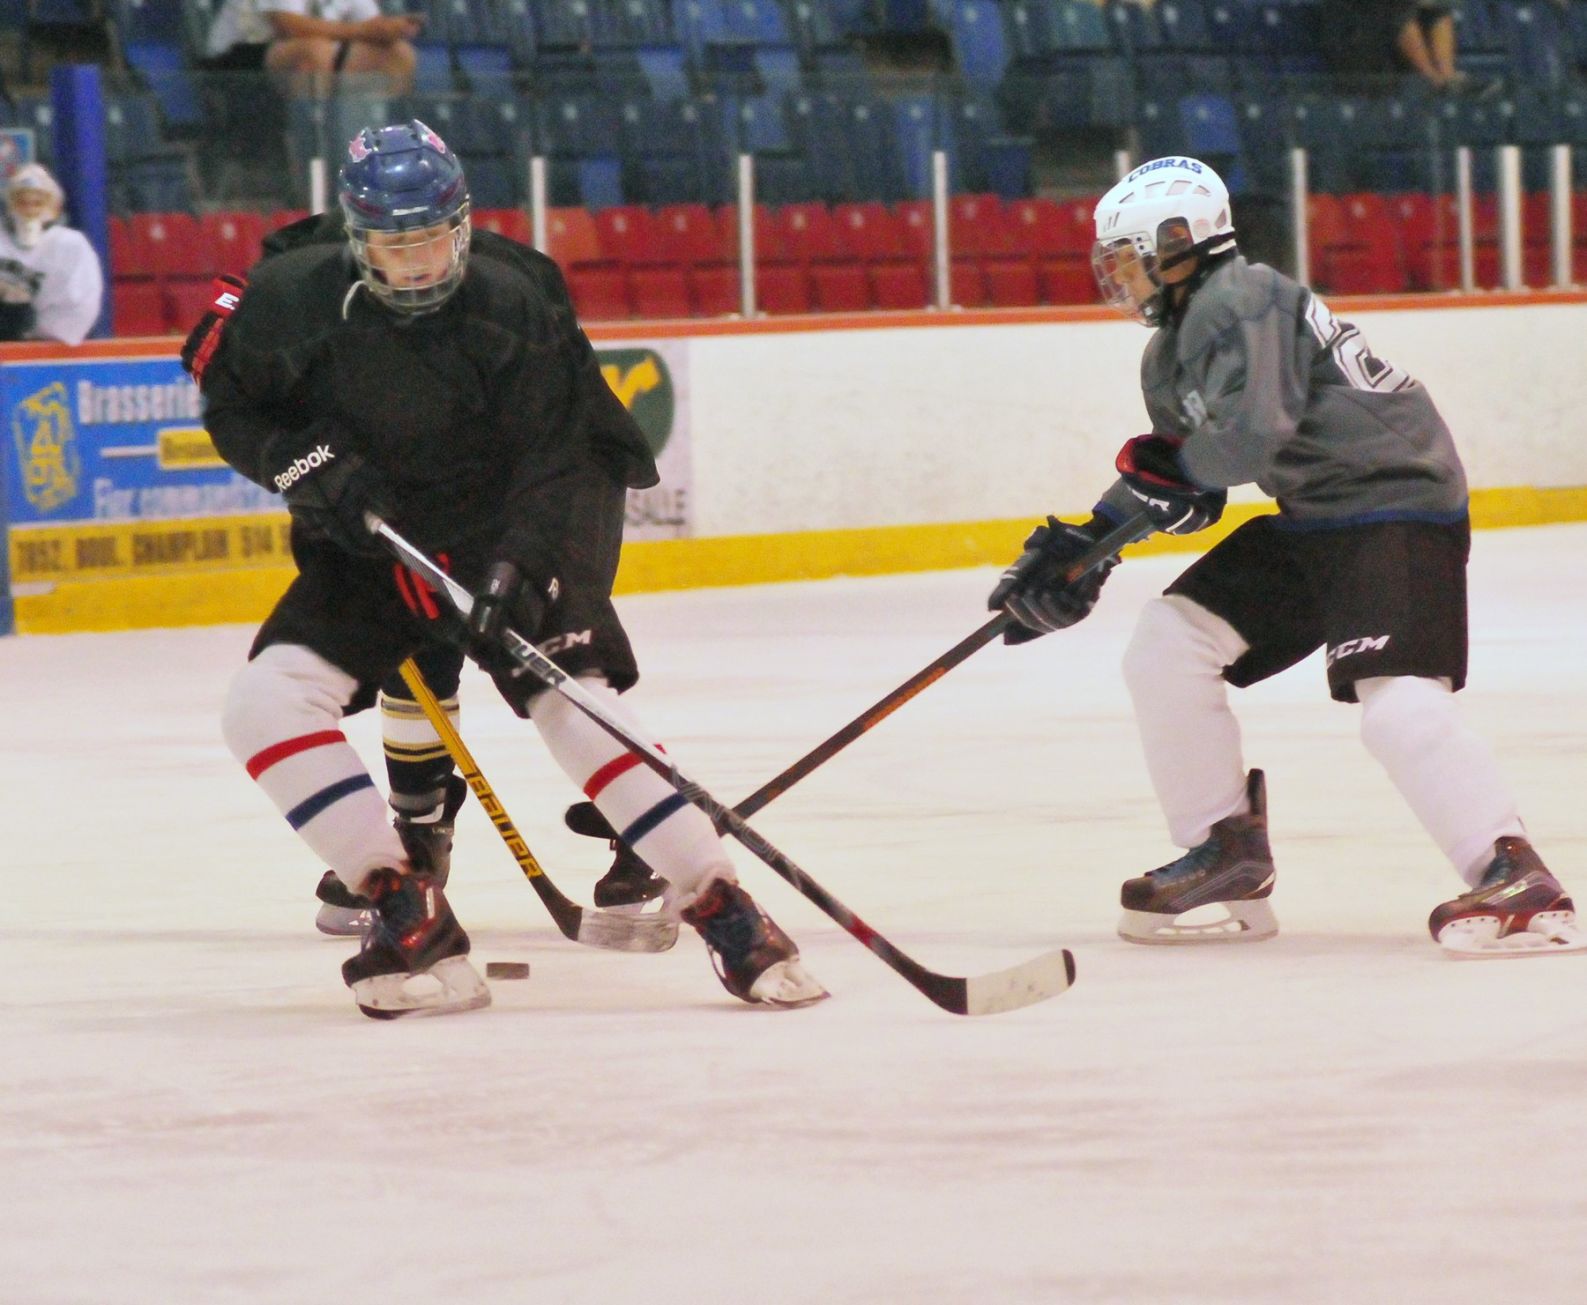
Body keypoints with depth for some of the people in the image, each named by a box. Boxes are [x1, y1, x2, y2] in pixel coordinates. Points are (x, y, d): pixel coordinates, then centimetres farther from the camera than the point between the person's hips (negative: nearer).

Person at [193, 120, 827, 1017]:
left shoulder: (514, 304, -17)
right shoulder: (297, 299, -12)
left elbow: (555, 456, -15)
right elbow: (230, 403, 3)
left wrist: (516, 565, -29)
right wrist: (310, 466, -15)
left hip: (506, 538, -3)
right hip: (370, 542, 3)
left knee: (576, 703, -21)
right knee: (265, 705, -16)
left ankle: (725, 913, -16)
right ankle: (411, 916, -14)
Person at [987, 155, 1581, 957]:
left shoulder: (1240, 303, -16)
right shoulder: (1170, 352, 16)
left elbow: (1251, 434, -29)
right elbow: (1166, 481, 23)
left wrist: (1172, 470, -10)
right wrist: (1082, 547, 16)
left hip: (1399, 506, -11)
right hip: (1311, 520, 11)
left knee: (1396, 704, -27)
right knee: (1166, 646, 5)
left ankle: (1513, 876, -25)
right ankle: (1227, 857, 11)